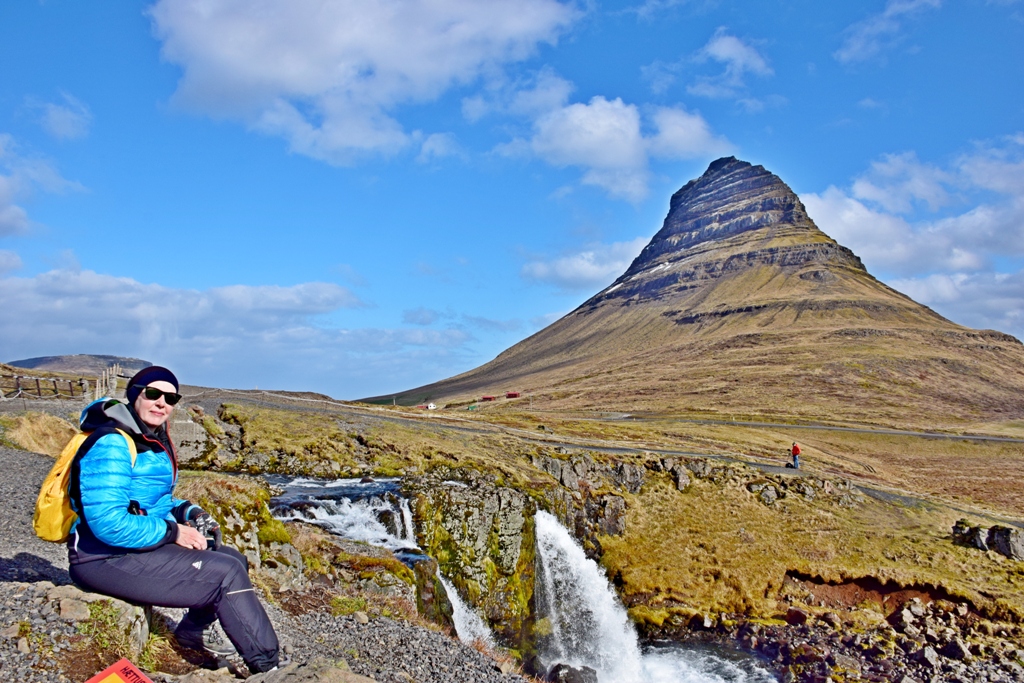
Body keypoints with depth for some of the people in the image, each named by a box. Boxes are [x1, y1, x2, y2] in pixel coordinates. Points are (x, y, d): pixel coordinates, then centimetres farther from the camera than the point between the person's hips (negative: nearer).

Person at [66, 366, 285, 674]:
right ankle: (269, 665, -6)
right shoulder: (112, 444, -20)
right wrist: (172, 532, -18)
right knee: (226, 574, -16)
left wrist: (190, 514, 1)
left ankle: (194, 630, 29)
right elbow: (108, 524, -28)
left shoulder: (154, 441, 10)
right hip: (105, 558, -10)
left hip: (138, 546, 10)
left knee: (234, 560, 10)